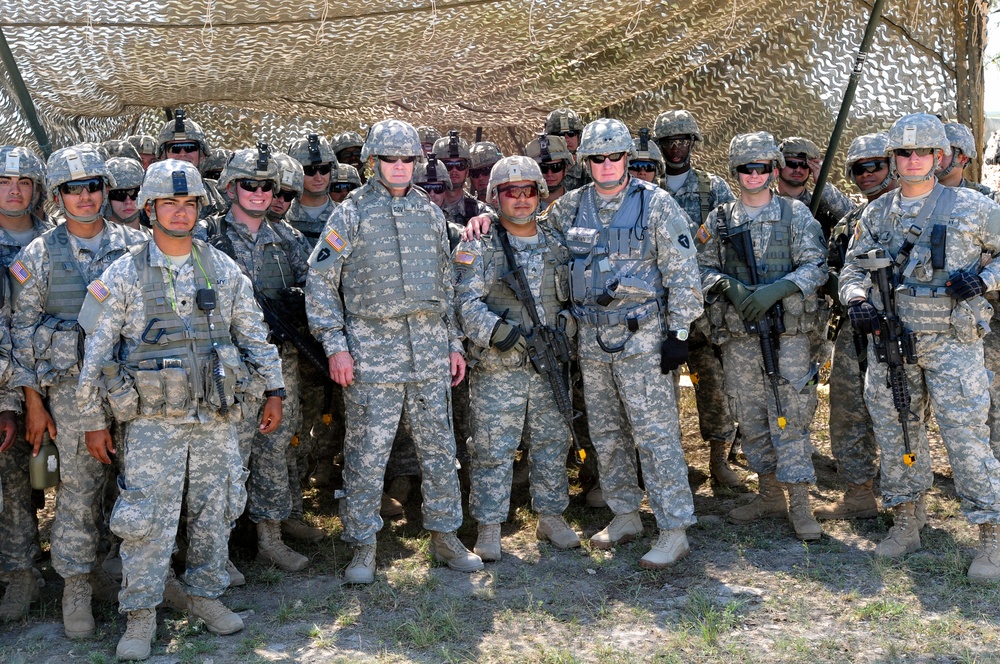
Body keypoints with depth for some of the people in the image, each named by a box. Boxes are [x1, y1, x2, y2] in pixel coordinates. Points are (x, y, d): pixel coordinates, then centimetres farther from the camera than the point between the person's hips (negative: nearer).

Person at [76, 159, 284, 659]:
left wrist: (273, 391, 8)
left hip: (217, 417, 3)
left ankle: (205, 594, 29)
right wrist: (93, 422, -1)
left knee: (215, 513, 11)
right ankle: (140, 617, 15)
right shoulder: (122, 276, -3)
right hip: (152, 422, -3)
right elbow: (95, 353, 0)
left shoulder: (223, 269, 6)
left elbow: (254, 334, 11)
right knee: (147, 521, 0)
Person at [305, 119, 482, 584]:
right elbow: (319, 283, -2)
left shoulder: (431, 213, 13)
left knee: (439, 446, 9)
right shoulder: (351, 213, 0)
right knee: (366, 452, 0)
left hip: (430, 351, 4)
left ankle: (444, 536, 23)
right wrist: (335, 346, -9)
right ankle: (363, 547, 14)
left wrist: (454, 344, 14)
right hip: (372, 350, -4)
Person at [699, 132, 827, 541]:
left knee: (791, 414, -5)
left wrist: (776, 289, -18)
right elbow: (703, 268, 9)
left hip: (788, 331, -3)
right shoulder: (719, 220, 11)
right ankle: (770, 495, 22)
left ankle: (799, 502, 2)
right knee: (750, 417, 8)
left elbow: (815, 266, -3)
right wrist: (728, 286, -12)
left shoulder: (796, 214, 4)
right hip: (737, 336, 3)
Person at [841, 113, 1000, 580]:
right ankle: (904, 524, 24)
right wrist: (856, 301, -5)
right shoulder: (876, 214, 10)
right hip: (889, 343, 4)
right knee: (895, 434, 9)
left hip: (953, 342, -4)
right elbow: (852, 268, 14)